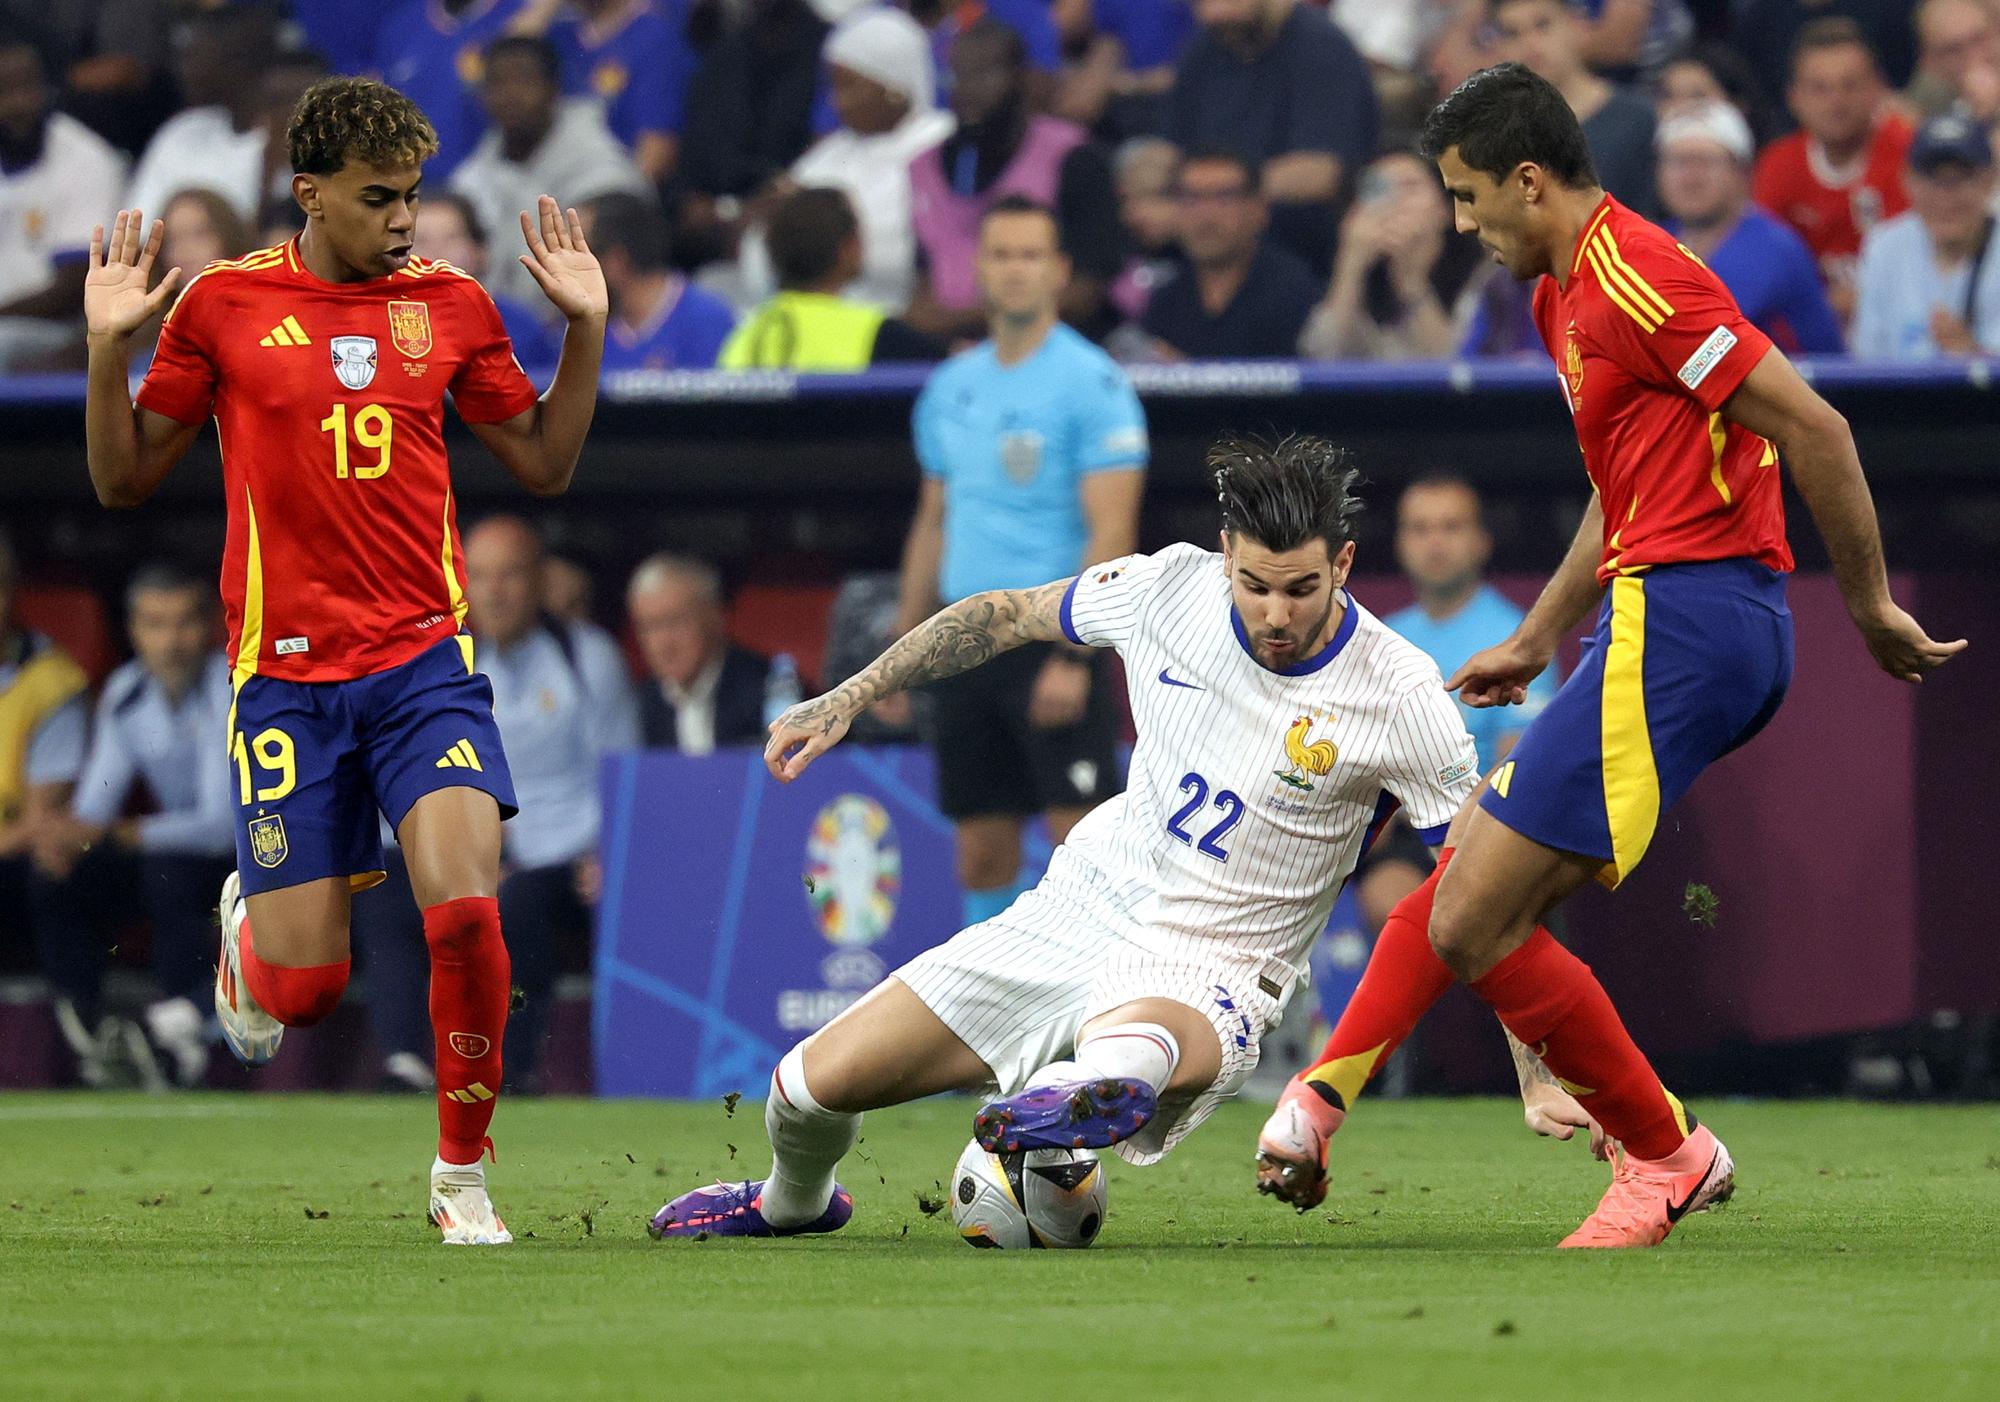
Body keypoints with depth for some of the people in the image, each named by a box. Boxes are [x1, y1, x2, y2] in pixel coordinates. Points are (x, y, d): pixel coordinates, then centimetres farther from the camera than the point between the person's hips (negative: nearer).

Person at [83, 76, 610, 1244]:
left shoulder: (450, 304, 6)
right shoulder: (222, 304, 1)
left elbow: (546, 464, 16)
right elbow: (126, 480, 7)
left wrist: (586, 328, 5)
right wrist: (110, 350, -8)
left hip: (426, 661, 1)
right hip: (285, 671, -1)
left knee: (466, 908, -21)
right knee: (306, 989, -2)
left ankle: (464, 1171, -2)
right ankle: (251, 924, 37)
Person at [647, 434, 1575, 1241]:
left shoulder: (1399, 697, -15)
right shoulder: (1168, 588, -6)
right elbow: (1005, 616, 12)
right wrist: (848, 699, 8)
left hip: (1208, 976, -4)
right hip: (1073, 913, 4)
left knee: (1134, 1042, -42)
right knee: (815, 1084, 3)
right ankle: (794, 1204, 31)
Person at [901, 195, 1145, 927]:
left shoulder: (1092, 383, -7)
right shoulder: (951, 386, 13)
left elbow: (1111, 532, -13)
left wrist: (1073, 657, -20)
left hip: (1054, 639, -6)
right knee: (982, 856, 7)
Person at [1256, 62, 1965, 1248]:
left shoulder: (1631, 275, -15)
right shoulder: (1567, 292, 18)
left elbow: (1816, 429, -17)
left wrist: (1872, 607, -10)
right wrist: (1537, 643, 32)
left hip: (1683, 618, -11)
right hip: (1672, 618, 11)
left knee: (1473, 923, -11)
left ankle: (1670, 1155, 0)